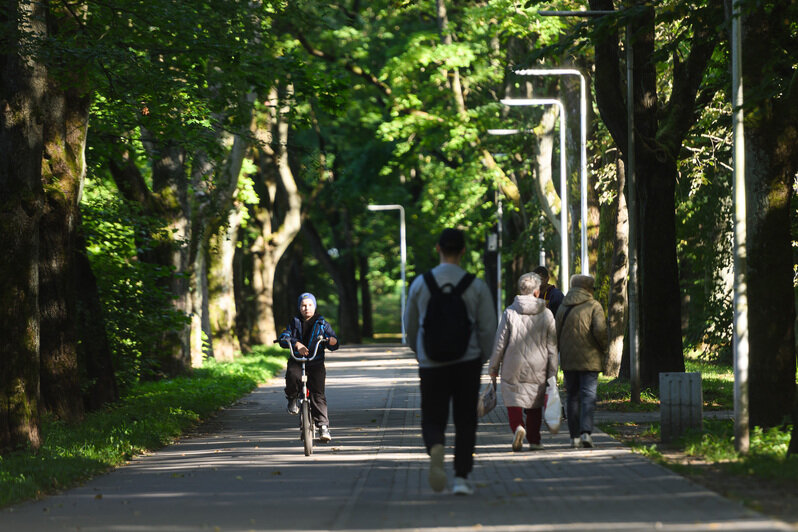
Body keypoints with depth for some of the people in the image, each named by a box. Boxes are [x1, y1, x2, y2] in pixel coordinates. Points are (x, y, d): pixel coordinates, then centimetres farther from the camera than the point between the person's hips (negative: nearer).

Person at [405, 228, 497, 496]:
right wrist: (482, 358, 14)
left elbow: (410, 324, 10)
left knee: (433, 421, 8)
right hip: (467, 362, 0)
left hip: (432, 364, 0)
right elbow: (488, 328, -3)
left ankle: (436, 448, -25)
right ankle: (461, 478, 6)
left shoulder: (420, 283, -1)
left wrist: (419, 351, 29)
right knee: (465, 422, 12)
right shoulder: (476, 285, -4)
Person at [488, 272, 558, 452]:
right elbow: (552, 346, 1)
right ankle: (534, 440, 13)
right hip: (538, 368, 2)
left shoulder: (510, 312, -7)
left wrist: (493, 367, 7)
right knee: (535, 403, 13)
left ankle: (517, 426, -19)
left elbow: (500, 342, -3)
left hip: (514, 366, -2)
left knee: (513, 398, 7)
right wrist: (552, 372, 7)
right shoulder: (546, 314, -2)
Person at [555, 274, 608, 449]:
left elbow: (556, 333, 8)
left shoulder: (563, 307, 9)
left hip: (568, 359, 4)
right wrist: (604, 349, 0)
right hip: (589, 359, -4)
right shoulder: (594, 306, -5)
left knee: (572, 397, 10)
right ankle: (585, 431, -22)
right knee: (588, 396, -5)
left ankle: (575, 436, 8)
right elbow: (600, 330, -16)